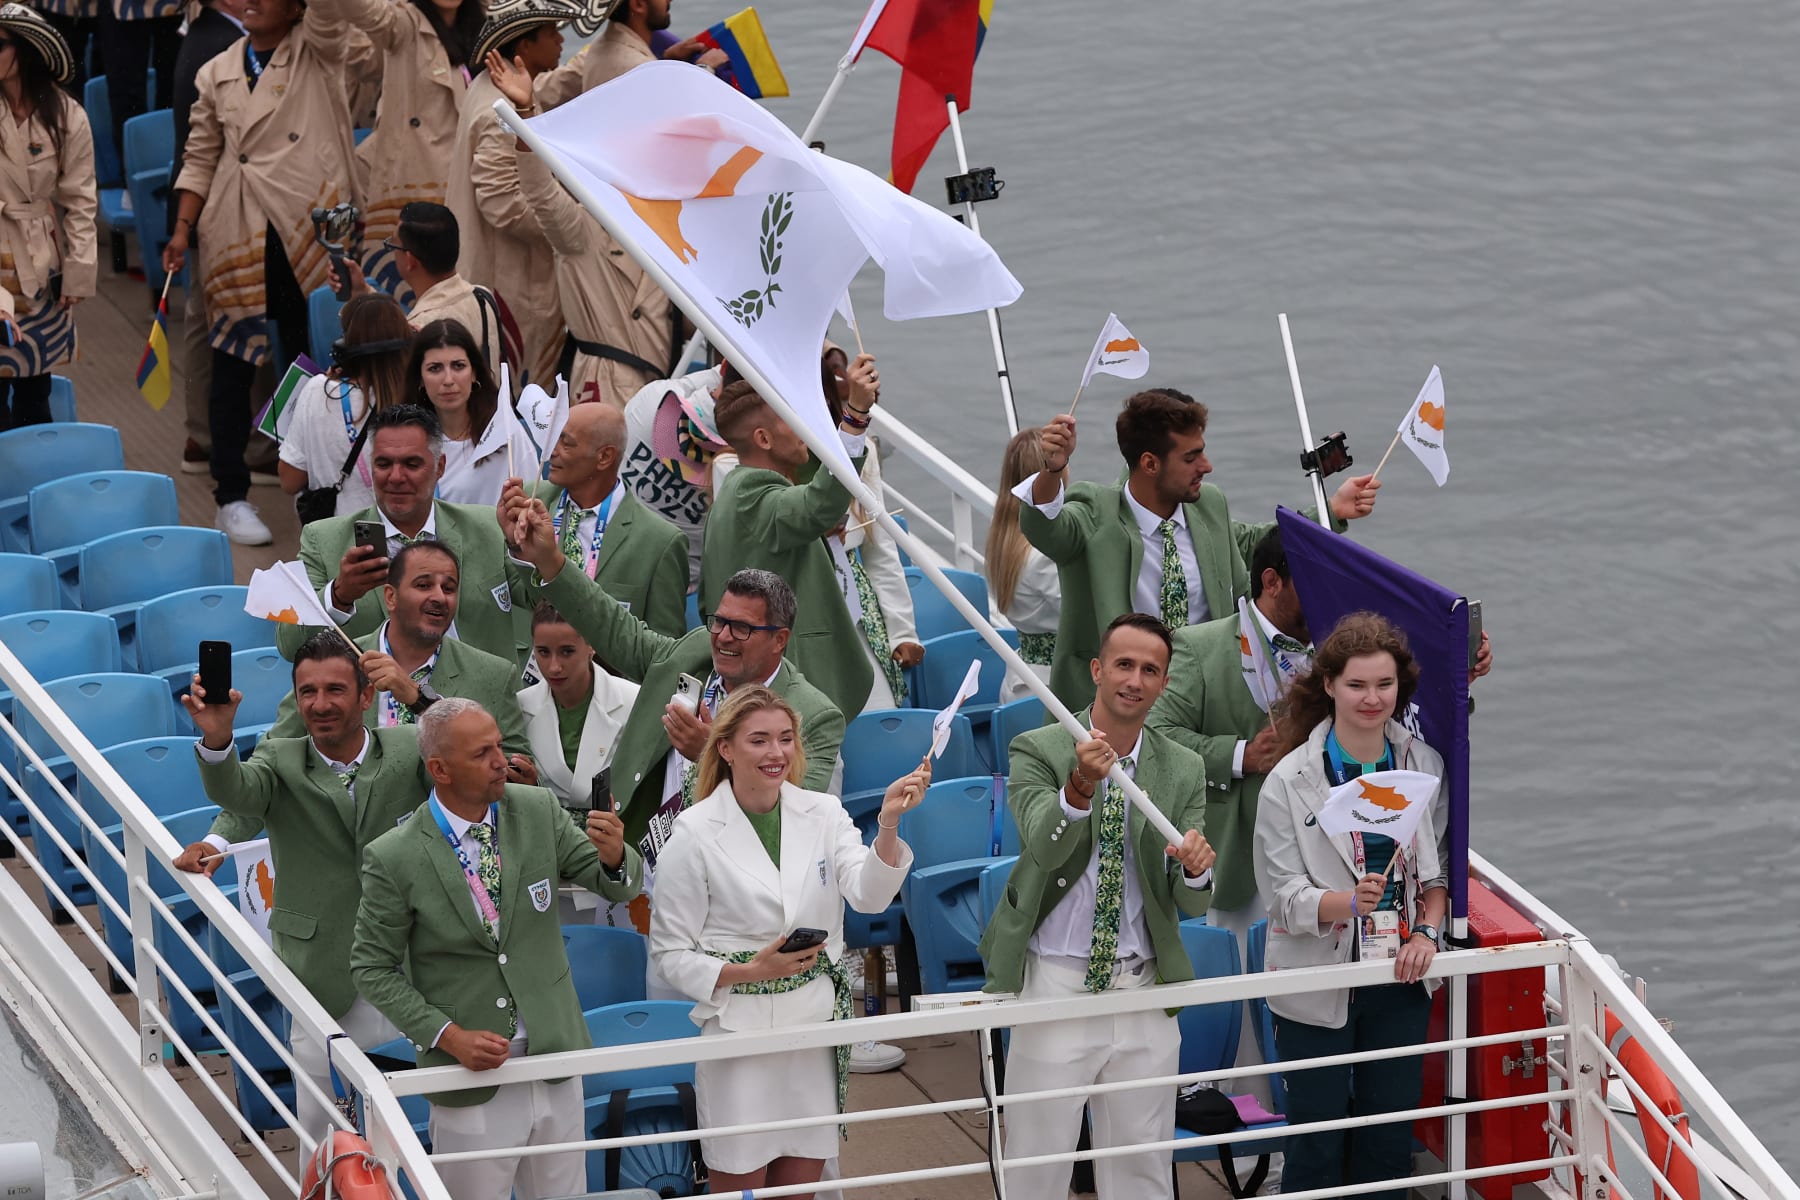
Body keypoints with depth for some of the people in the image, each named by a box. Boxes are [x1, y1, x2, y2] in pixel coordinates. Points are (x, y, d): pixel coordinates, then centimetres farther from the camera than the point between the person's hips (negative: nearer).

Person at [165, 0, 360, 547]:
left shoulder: (318, 52, 4)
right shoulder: (217, 75, 11)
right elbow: (200, 160, 14)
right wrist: (182, 229, 5)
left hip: (309, 232, -2)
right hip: (239, 236, 2)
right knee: (233, 364, 3)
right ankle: (231, 497, 10)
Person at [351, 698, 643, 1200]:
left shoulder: (538, 812, -3)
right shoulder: (395, 858, -12)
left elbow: (619, 885, 2)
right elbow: (372, 968, -5)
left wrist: (616, 855, -23)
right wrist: (448, 1036, -15)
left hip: (555, 1059, 4)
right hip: (472, 1074, -3)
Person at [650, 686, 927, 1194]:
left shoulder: (824, 814, 3)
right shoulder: (696, 833, -7)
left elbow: (868, 895, -14)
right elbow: (670, 953, -3)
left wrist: (888, 824, -31)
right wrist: (750, 971, -18)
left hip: (815, 1025, 3)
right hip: (739, 1031, -3)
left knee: (801, 1184, 11)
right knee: (740, 1187, 3)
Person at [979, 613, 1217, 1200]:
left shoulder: (1183, 771, 7)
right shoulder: (1037, 751, -3)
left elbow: (1190, 905, 3)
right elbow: (1043, 848, -21)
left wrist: (1195, 871, -21)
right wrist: (1079, 789, -39)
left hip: (1142, 995, 3)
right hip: (1055, 985, -3)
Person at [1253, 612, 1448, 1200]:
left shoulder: (1424, 765, 2)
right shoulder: (1290, 781, -11)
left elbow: (1438, 866, 12)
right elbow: (1284, 894, -12)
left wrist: (1427, 931, -5)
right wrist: (1348, 901, -31)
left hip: (1399, 977, 3)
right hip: (1319, 987, -3)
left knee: (1390, 1141, 9)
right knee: (1317, 1149, 1)